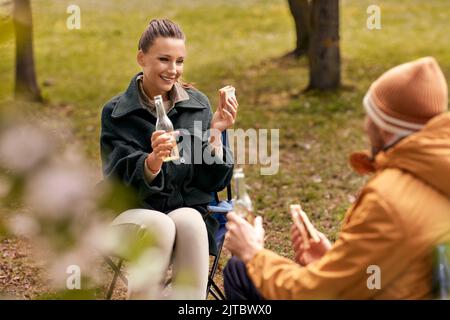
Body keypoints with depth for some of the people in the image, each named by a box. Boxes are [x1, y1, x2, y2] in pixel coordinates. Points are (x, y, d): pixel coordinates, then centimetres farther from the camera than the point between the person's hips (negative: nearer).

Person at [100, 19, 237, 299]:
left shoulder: (198, 105, 5)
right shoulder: (116, 112, 0)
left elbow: (215, 181, 3)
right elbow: (121, 179, -11)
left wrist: (215, 134, -15)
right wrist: (153, 160, -32)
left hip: (189, 210, 1)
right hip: (132, 213, -1)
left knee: (189, 222, -33)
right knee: (159, 226, -34)